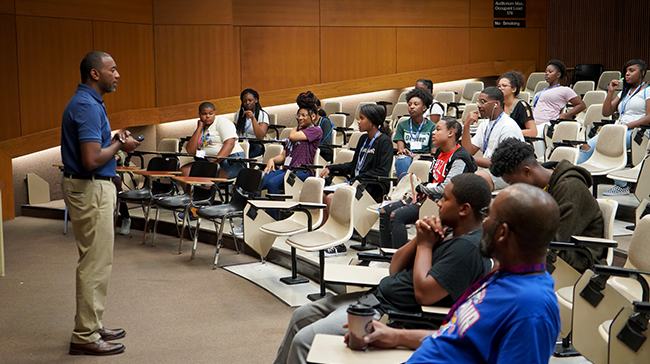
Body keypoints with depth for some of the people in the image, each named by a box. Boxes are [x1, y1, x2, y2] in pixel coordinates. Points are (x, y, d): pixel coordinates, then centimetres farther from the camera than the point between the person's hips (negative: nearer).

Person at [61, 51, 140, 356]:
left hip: (95, 188, 11)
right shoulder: (87, 106, -19)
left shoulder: (89, 102, 13)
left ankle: (91, 326, 26)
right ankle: (85, 337, 3)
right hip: (90, 190, -11)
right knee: (94, 263, -4)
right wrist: (119, 145, -12)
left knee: (96, 261, 17)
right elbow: (92, 159, -27)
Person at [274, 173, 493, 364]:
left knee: (305, 341, -15)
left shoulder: (468, 247, -21)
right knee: (301, 316, 17)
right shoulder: (449, 231, 10)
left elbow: (424, 293, -28)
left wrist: (425, 245, -14)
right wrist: (420, 239, -7)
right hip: (376, 295, 11)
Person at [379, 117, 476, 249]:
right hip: (428, 196, 10)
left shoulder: (460, 159, -17)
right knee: (385, 211, 4)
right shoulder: (439, 152, 13)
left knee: (397, 215, -25)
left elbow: (446, 188, -23)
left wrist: (422, 188, -9)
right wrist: (420, 191, 2)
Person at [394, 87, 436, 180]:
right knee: (402, 160, -36)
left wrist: (414, 155, -13)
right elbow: (400, 149, 10)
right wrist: (403, 152, -18)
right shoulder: (402, 125, 20)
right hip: (405, 158, 2)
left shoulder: (432, 127, 12)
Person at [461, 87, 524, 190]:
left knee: (479, 176, -36)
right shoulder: (484, 125, 16)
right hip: (486, 168, 8)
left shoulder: (509, 126, -12)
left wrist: (473, 159, -13)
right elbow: (468, 151, 10)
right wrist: (466, 126, -1)